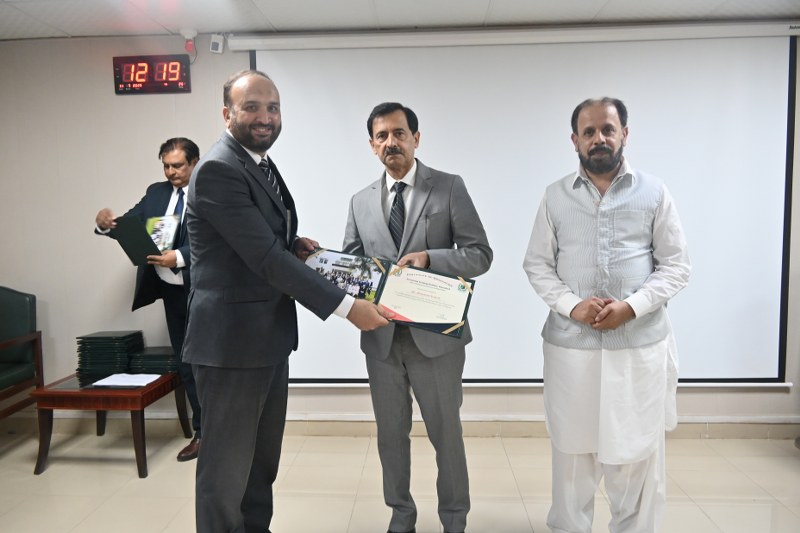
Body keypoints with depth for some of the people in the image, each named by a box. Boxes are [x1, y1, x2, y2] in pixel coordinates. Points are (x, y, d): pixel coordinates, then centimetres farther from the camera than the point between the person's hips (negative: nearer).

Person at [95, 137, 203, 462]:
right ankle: (204, 431, 27)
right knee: (185, 363, 13)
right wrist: (106, 223, -16)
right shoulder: (156, 192, 10)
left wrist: (179, 257, -33)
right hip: (171, 291, 6)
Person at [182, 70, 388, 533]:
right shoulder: (218, 169, -17)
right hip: (233, 341, -9)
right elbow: (264, 257, -24)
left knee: (263, 459, 21)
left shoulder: (261, 162, 12)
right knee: (227, 468, 7)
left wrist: (295, 246, -1)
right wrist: (347, 306, -24)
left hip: (269, 337, 9)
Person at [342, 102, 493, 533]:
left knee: (446, 433, 12)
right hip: (381, 335, 3)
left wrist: (429, 258, -22)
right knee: (391, 433, 16)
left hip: (435, 333, -3)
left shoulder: (450, 188, -2)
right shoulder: (361, 202, 8)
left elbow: (480, 255, -6)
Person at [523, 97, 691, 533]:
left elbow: (676, 265, 2)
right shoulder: (556, 196, 4)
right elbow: (537, 264, 4)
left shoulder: (654, 193, 2)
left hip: (640, 344, 0)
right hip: (570, 344, 1)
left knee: (636, 450, 10)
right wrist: (571, 304, -13)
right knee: (571, 448, 13)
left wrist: (632, 306, -14)